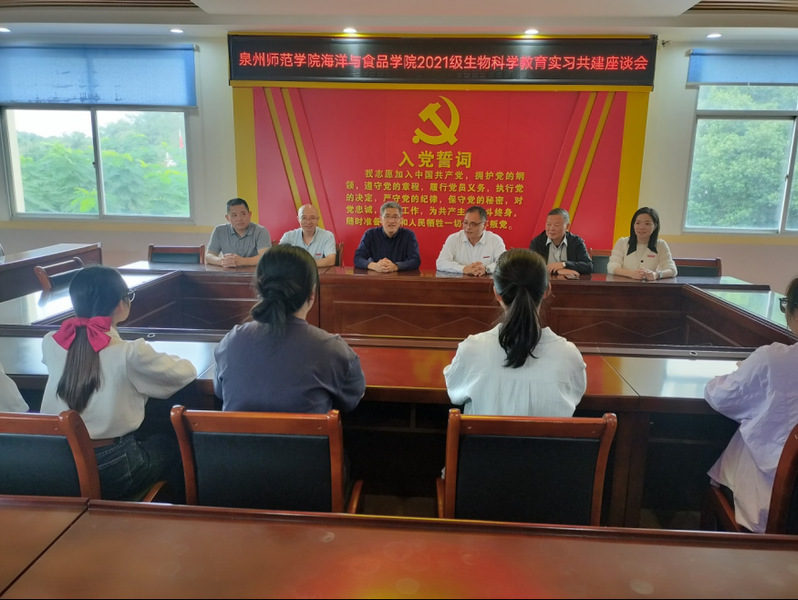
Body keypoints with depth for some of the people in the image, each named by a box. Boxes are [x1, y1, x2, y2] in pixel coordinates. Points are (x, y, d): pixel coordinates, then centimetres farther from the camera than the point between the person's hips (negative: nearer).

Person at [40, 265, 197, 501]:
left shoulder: (50, 343, -6)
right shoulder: (129, 353, -21)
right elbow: (187, 372, -8)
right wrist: (153, 358, 11)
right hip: (110, 471, -5)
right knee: (173, 445, 24)